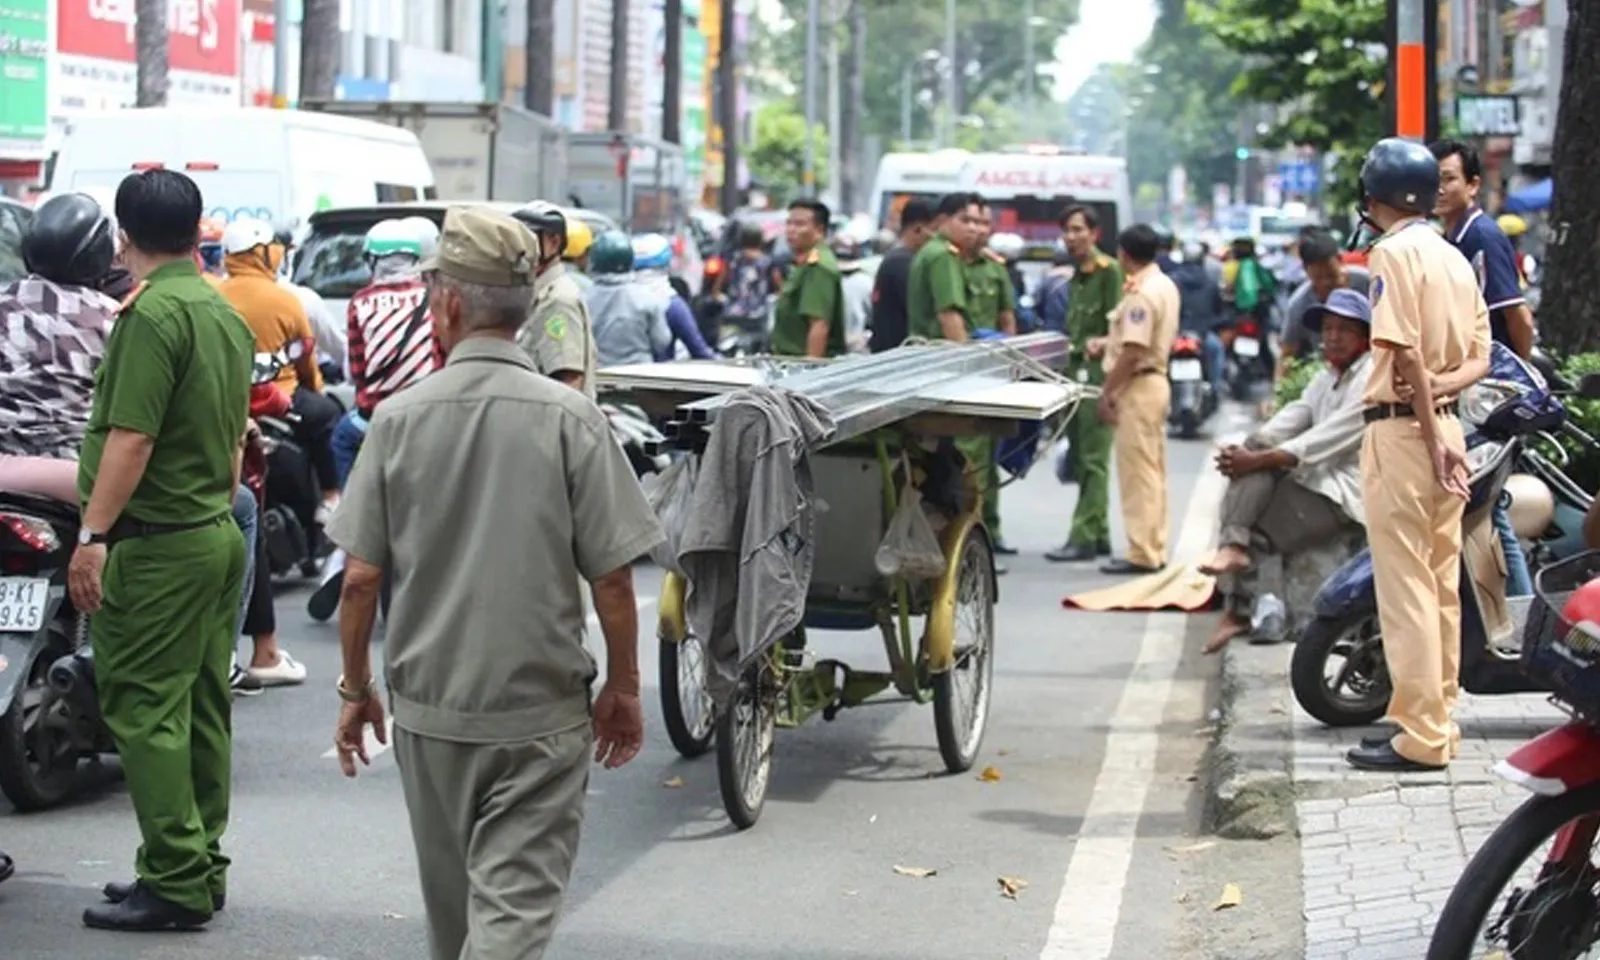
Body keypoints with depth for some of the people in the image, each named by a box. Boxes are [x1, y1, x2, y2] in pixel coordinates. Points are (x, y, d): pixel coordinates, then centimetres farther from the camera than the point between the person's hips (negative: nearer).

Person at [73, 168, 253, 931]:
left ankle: (176, 882, -5)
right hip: (218, 534, 9)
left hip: (155, 545, -9)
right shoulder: (227, 314, 12)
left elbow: (131, 439, -21)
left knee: (145, 710, -5)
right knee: (201, 709, 12)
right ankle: (201, 869, 18)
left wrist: (92, 534, -19)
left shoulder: (152, 313, -16)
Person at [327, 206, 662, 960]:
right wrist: (623, 687, 5)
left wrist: (355, 688, 10)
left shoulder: (400, 418, -5)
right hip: (542, 711, -2)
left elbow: (361, 578, -3)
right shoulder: (568, 419, -9)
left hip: (427, 707, 3)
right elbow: (612, 579, -8)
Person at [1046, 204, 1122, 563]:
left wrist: (1101, 344, -28)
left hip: (1098, 373, -9)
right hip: (1076, 372, 9)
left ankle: (1083, 537, -11)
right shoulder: (1076, 276, 20)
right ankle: (1099, 534, 16)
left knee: (1093, 460, -9)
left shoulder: (1109, 271, -7)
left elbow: (1117, 328, -13)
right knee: (1081, 458, 10)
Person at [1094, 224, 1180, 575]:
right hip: (1157, 380, 10)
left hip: (1137, 385, -10)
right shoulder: (1165, 285, 11)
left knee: (1137, 471, -6)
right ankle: (1154, 549, 18)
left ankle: (1142, 553, -5)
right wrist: (1109, 342, 17)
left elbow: (1133, 352, -22)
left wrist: (1107, 391, -15)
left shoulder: (1141, 293, -19)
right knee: (1153, 470, 13)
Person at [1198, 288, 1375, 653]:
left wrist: (1258, 460, -25)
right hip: (1314, 481, 8)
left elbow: (1328, 439, -20)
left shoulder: (1372, 380, -10)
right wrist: (1245, 452, -14)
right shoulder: (1326, 378, 20)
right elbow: (1292, 417, 5)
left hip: (1341, 495, -8)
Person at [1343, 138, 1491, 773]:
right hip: (1445, 427, 9)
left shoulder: (1394, 252, -10)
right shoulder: (1456, 259, 15)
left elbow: (1406, 351, -18)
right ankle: (1437, 717, 20)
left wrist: (1432, 436, -17)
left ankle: (1421, 737, -6)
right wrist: (1441, 387, -6)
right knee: (1441, 583, 13)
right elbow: (1480, 357, 12)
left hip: (1403, 429, -9)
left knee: (1405, 585, -6)